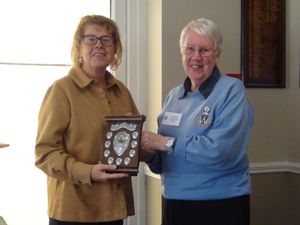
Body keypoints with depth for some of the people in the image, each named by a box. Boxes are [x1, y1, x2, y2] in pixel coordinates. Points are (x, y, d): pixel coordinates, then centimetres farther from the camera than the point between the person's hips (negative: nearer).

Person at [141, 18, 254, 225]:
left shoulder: (232, 91, -10)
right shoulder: (173, 96, 8)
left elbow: (220, 149, -24)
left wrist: (166, 143, -18)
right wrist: (150, 153, -8)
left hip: (220, 205, -5)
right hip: (173, 202, 5)